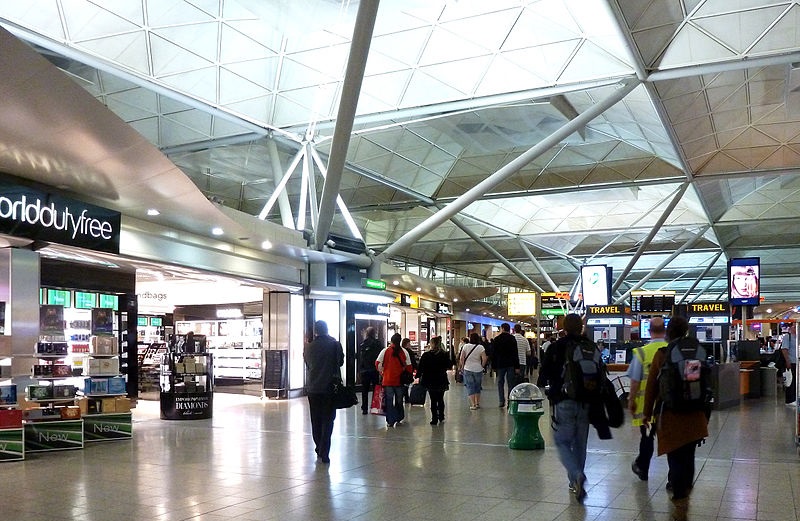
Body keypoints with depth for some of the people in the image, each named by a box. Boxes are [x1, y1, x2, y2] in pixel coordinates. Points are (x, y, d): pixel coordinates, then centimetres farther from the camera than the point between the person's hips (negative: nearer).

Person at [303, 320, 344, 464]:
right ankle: (324, 453, -6)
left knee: (316, 421, 14)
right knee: (328, 420, 2)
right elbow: (340, 361, 4)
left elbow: (307, 364, 11)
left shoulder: (309, 347, 0)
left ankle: (319, 450, 20)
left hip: (313, 388, 2)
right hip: (330, 387, -2)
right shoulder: (334, 344, -6)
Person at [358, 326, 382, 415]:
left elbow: (359, 358, 7)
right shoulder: (377, 343, -6)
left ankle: (364, 409, 7)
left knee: (365, 390, 7)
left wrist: (359, 371, 13)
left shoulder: (362, 344, 4)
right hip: (374, 370, -3)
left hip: (364, 371, 3)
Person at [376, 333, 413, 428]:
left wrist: (381, 372, 8)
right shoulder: (404, 352, -2)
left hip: (388, 380, -1)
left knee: (389, 401, 5)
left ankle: (390, 421, 3)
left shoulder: (385, 351, -4)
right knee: (399, 400, 15)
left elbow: (377, 363, -7)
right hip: (400, 380, 1)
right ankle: (398, 419, 18)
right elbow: (409, 367, 0)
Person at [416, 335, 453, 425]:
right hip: (441, 380, 2)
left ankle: (434, 419, 6)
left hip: (430, 381, -1)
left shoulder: (426, 355, -10)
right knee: (440, 399, 17)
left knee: (433, 400, 6)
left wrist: (418, 376, 3)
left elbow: (420, 367, -8)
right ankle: (441, 417, 24)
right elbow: (450, 366, 2)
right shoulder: (444, 355, -6)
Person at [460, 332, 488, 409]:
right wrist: (482, 366, 4)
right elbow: (484, 359, -12)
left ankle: (473, 404, -1)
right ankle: (478, 403, 20)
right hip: (478, 370, 1)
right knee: (477, 386, 16)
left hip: (468, 369, -1)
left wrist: (462, 366, 8)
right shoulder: (480, 347, -6)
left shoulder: (466, 346, -4)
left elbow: (461, 358, -5)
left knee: (470, 387, 4)